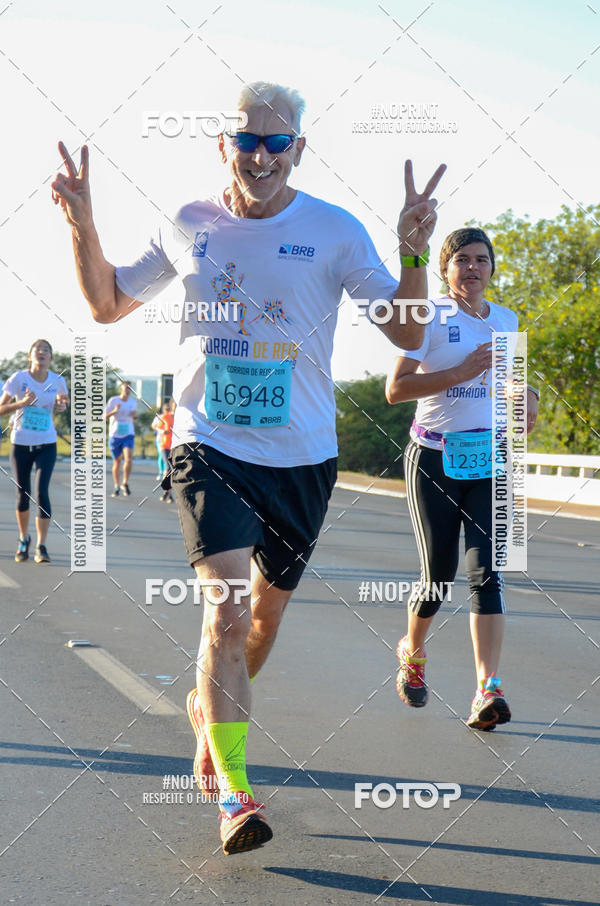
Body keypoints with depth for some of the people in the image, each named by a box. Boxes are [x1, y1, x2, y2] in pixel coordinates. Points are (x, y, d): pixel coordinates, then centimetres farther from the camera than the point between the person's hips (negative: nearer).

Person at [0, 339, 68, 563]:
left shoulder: (58, 381, -2)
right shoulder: (18, 378, -7)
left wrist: (61, 405, -6)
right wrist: (22, 403, -22)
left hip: (46, 444, 0)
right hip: (20, 443, 0)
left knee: (41, 493, -12)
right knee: (23, 494, 9)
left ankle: (41, 546, -6)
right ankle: (23, 539, 30)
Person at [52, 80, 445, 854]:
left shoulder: (334, 231, -3)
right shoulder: (188, 227, 2)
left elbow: (404, 330, -4)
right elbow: (107, 304, 14)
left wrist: (414, 251, -21)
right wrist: (82, 226, -1)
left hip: (302, 454, 2)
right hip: (208, 445, -1)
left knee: (267, 611, 16)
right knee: (226, 607, -17)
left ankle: (209, 707, 46)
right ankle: (233, 793, -10)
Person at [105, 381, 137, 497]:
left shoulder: (133, 402, 5)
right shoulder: (113, 400, -5)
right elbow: (104, 416, -6)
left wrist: (135, 415, -4)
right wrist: (114, 411, -24)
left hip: (128, 435, 1)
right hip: (115, 435, -1)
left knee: (128, 458, -20)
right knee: (117, 461, 8)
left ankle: (125, 483, -7)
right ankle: (117, 487, 20)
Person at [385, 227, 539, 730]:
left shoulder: (507, 320, 13)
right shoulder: (428, 317, -2)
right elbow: (395, 389, -11)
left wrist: (527, 395, 8)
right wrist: (462, 372, -18)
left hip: (489, 459, 3)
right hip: (434, 457, -3)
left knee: (487, 571, -12)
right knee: (439, 574, 1)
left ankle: (488, 690, -19)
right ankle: (412, 652, 32)